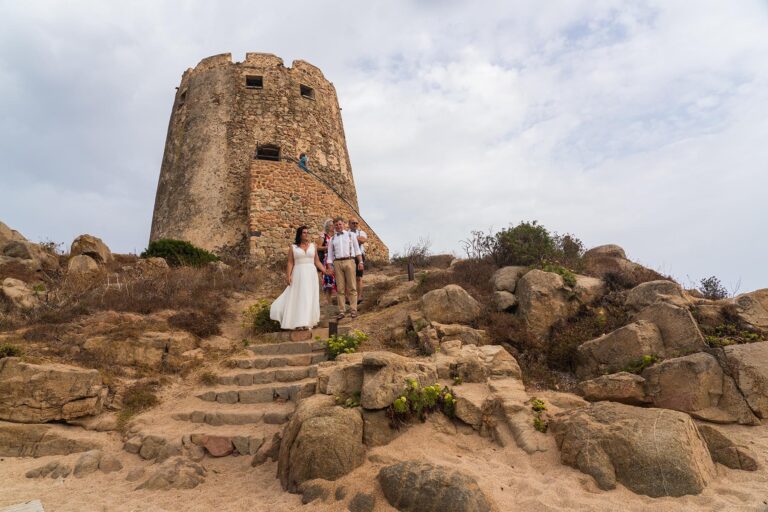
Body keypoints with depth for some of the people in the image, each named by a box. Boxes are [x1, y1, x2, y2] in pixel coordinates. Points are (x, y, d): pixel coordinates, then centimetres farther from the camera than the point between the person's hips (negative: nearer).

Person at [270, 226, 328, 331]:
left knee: (310, 298, 2)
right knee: (299, 297, -3)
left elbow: (317, 262, 10)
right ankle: (299, 323, -4)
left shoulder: (313, 246, 9)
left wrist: (325, 271, 2)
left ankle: (308, 322, 7)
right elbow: (290, 263, -1)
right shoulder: (293, 247, 2)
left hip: (311, 274, 2)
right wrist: (288, 275, -12)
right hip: (298, 275, -2)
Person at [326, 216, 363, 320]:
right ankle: (342, 311, 2)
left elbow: (357, 249, 7)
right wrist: (329, 268, 4)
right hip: (337, 263, 2)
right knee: (340, 288, 0)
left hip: (349, 261, -2)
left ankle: (354, 310, -1)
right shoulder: (332, 239, 16)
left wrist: (360, 262, -3)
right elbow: (330, 255, 13)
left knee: (352, 287, -3)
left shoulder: (351, 235, 12)